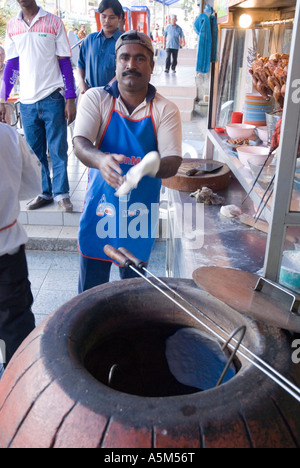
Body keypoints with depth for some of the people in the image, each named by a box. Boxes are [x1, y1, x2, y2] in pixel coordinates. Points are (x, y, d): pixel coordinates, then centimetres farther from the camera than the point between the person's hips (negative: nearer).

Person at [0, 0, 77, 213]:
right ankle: (44, 193, 19)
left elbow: (65, 63, 0)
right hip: (27, 101, 4)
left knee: (58, 150, -2)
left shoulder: (54, 23, 1)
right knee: (35, 152, 8)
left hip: (53, 99, -3)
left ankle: (61, 193, 8)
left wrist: (70, 99, -7)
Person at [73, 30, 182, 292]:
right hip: (100, 206, 0)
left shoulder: (165, 110, -2)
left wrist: (152, 167, -35)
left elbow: (173, 162, -11)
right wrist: (100, 160, -38)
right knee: (91, 288, 10)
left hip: (141, 211, 1)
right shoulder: (96, 98, -3)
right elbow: (80, 143, -15)